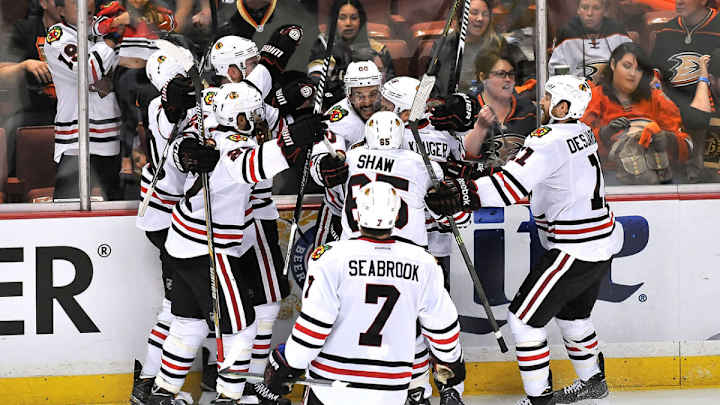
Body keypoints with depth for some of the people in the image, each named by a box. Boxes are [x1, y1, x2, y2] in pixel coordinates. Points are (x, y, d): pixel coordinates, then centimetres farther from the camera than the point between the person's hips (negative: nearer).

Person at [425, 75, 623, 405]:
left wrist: (462, 195, -35)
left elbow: (513, 183, -32)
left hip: (576, 250, -10)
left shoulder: (551, 140, -20)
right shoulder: (582, 132, 9)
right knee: (571, 312, 29)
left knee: (524, 317, -3)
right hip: (602, 243, 10)